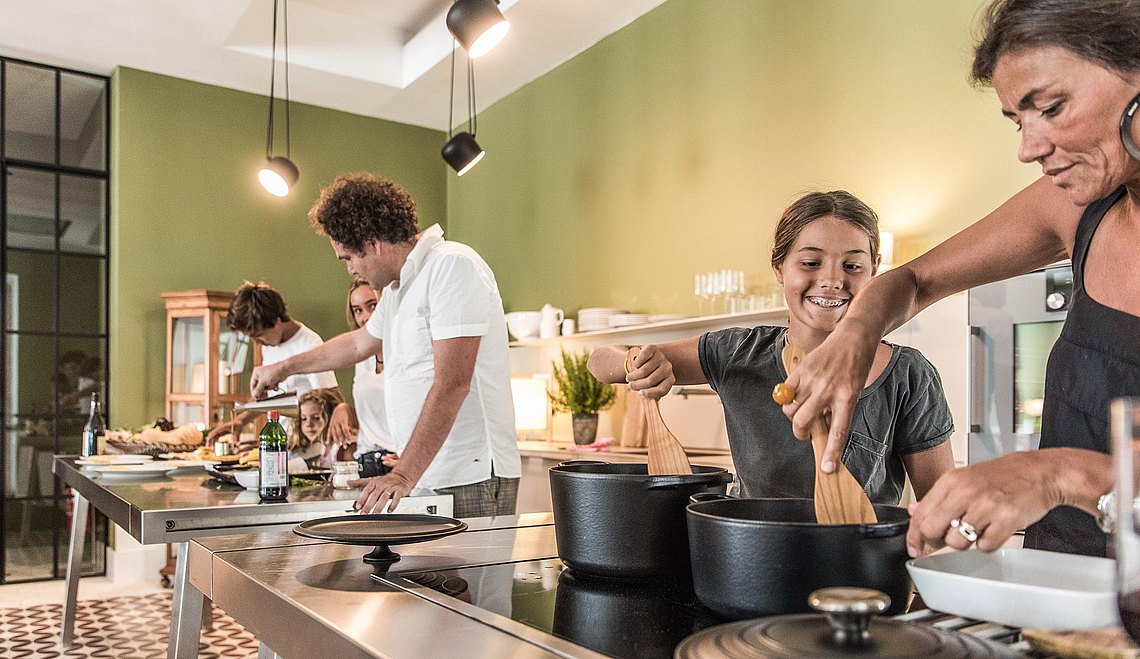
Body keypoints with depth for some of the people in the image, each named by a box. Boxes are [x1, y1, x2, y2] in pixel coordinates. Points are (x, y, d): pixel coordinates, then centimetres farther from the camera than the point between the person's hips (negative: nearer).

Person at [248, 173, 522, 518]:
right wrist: (284, 368, 47)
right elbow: (360, 343, 38)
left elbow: (452, 383, -21)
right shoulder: (397, 288, 18)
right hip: (426, 479, 8)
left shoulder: (451, 266, -13)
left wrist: (404, 475, -23)